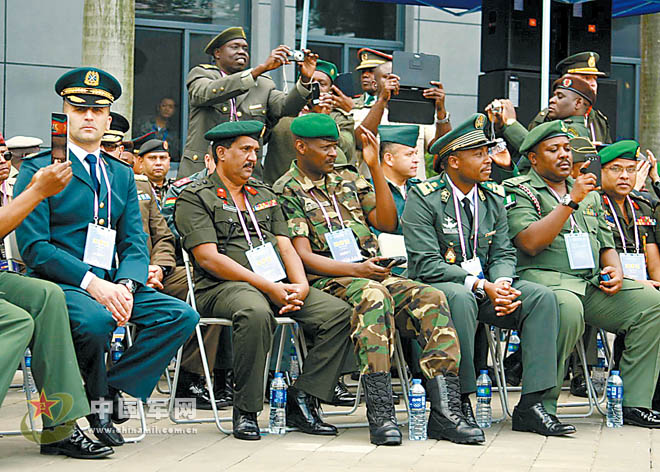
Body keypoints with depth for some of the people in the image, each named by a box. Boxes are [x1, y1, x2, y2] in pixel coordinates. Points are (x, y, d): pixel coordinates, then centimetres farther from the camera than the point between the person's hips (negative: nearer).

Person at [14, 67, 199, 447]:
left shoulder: (122, 175, 19)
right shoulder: (39, 169, 0)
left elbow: (135, 243, 12)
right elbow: (34, 246, -9)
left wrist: (126, 285, -11)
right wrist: (91, 283, -20)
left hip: (111, 284, 6)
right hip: (59, 283, -6)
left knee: (182, 316, -16)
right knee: (94, 319, -37)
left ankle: (111, 391, -13)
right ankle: (98, 400, -9)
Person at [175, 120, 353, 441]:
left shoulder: (265, 196, 25)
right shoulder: (194, 198, 3)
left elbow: (286, 246, 17)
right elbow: (209, 258, -8)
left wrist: (300, 287, -6)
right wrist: (268, 287, -15)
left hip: (278, 285, 6)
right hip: (223, 287, -6)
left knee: (339, 313, -16)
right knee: (256, 313, -40)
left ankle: (302, 401, -16)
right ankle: (245, 411, -25)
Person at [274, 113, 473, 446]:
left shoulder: (349, 179, 23)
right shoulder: (286, 191, 4)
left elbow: (387, 222, 13)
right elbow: (303, 256, -6)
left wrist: (375, 166, 8)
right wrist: (355, 270, -19)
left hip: (374, 277, 6)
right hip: (326, 281, -6)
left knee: (431, 298, -21)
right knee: (374, 294, -38)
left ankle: (444, 410, -30)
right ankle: (379, 412, -44)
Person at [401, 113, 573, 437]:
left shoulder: (493, 198, 11)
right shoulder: (423, 198, -8)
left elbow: (503, 254, 10)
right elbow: (427, 264, -16)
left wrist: (503, 284, -15)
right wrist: (481, 287, -23)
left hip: (487, 286, 6)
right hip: (435, 287, -6)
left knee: (542, 297, -17)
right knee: (461, 298, -39)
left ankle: (531, 404, -20)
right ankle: (458, 403, -31)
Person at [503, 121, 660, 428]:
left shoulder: (591, 195, 26)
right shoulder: (518, 191, 4)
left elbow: (606, 244, 28)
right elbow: (529, 242, -13)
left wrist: (615, 270, 4)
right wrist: (571, 201, -14)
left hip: (593, 284, 7)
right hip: (543, 277, -7)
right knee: (567, 308, -40)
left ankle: (634, 403, -12)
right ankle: (539, 405, -31)